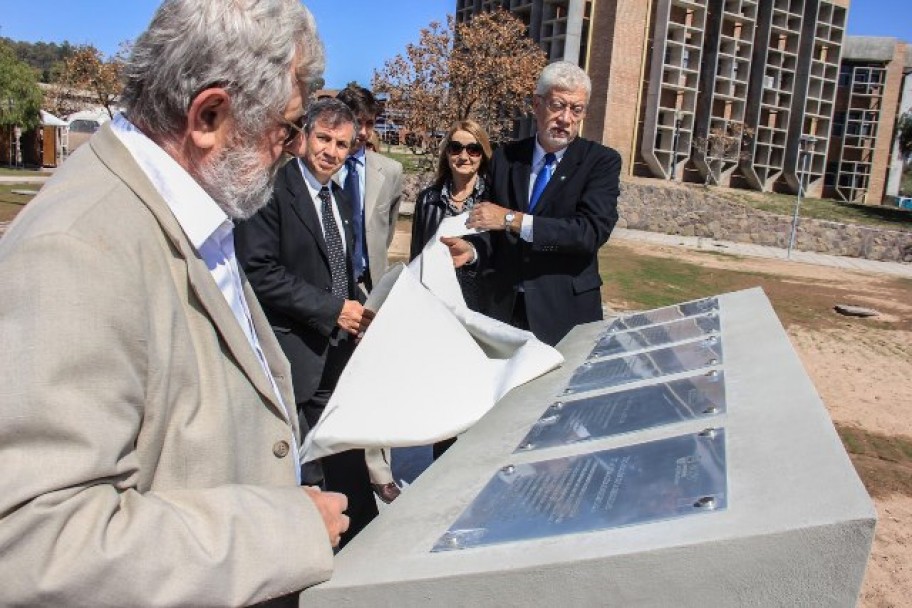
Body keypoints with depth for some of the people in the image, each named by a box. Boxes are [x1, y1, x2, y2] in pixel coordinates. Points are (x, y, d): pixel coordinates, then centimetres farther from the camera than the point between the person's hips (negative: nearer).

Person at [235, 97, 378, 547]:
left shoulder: (340, 201, 16)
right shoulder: (272, 188, -11)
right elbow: (259, 270, -20)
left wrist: (358, 309, 4)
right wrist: (332, 309, -18)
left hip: (336, 351, 7)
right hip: (290, 354, -7)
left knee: (348, 457, 12)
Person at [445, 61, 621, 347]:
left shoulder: (602, 161, -5)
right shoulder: (505, 157, 6)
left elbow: (593, 230, -20)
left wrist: (513, 219, -22)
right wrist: (473, 250, -9)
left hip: (564, 310, -3)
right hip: (503, 305, 3)